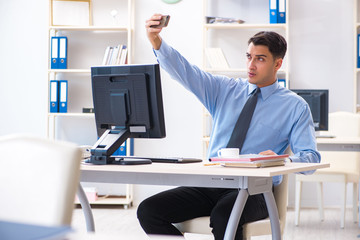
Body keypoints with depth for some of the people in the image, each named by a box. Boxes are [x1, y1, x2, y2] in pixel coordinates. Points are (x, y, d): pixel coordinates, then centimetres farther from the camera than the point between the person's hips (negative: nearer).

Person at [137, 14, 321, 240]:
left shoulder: (295, 106, 5)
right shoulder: (225, 89, 14)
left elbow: (311, 158, -2)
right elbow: (185, 72, 0)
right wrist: (156, 41, -18)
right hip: (211, 185, 5)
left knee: (223, 216, -39)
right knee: (148, 210, -16)